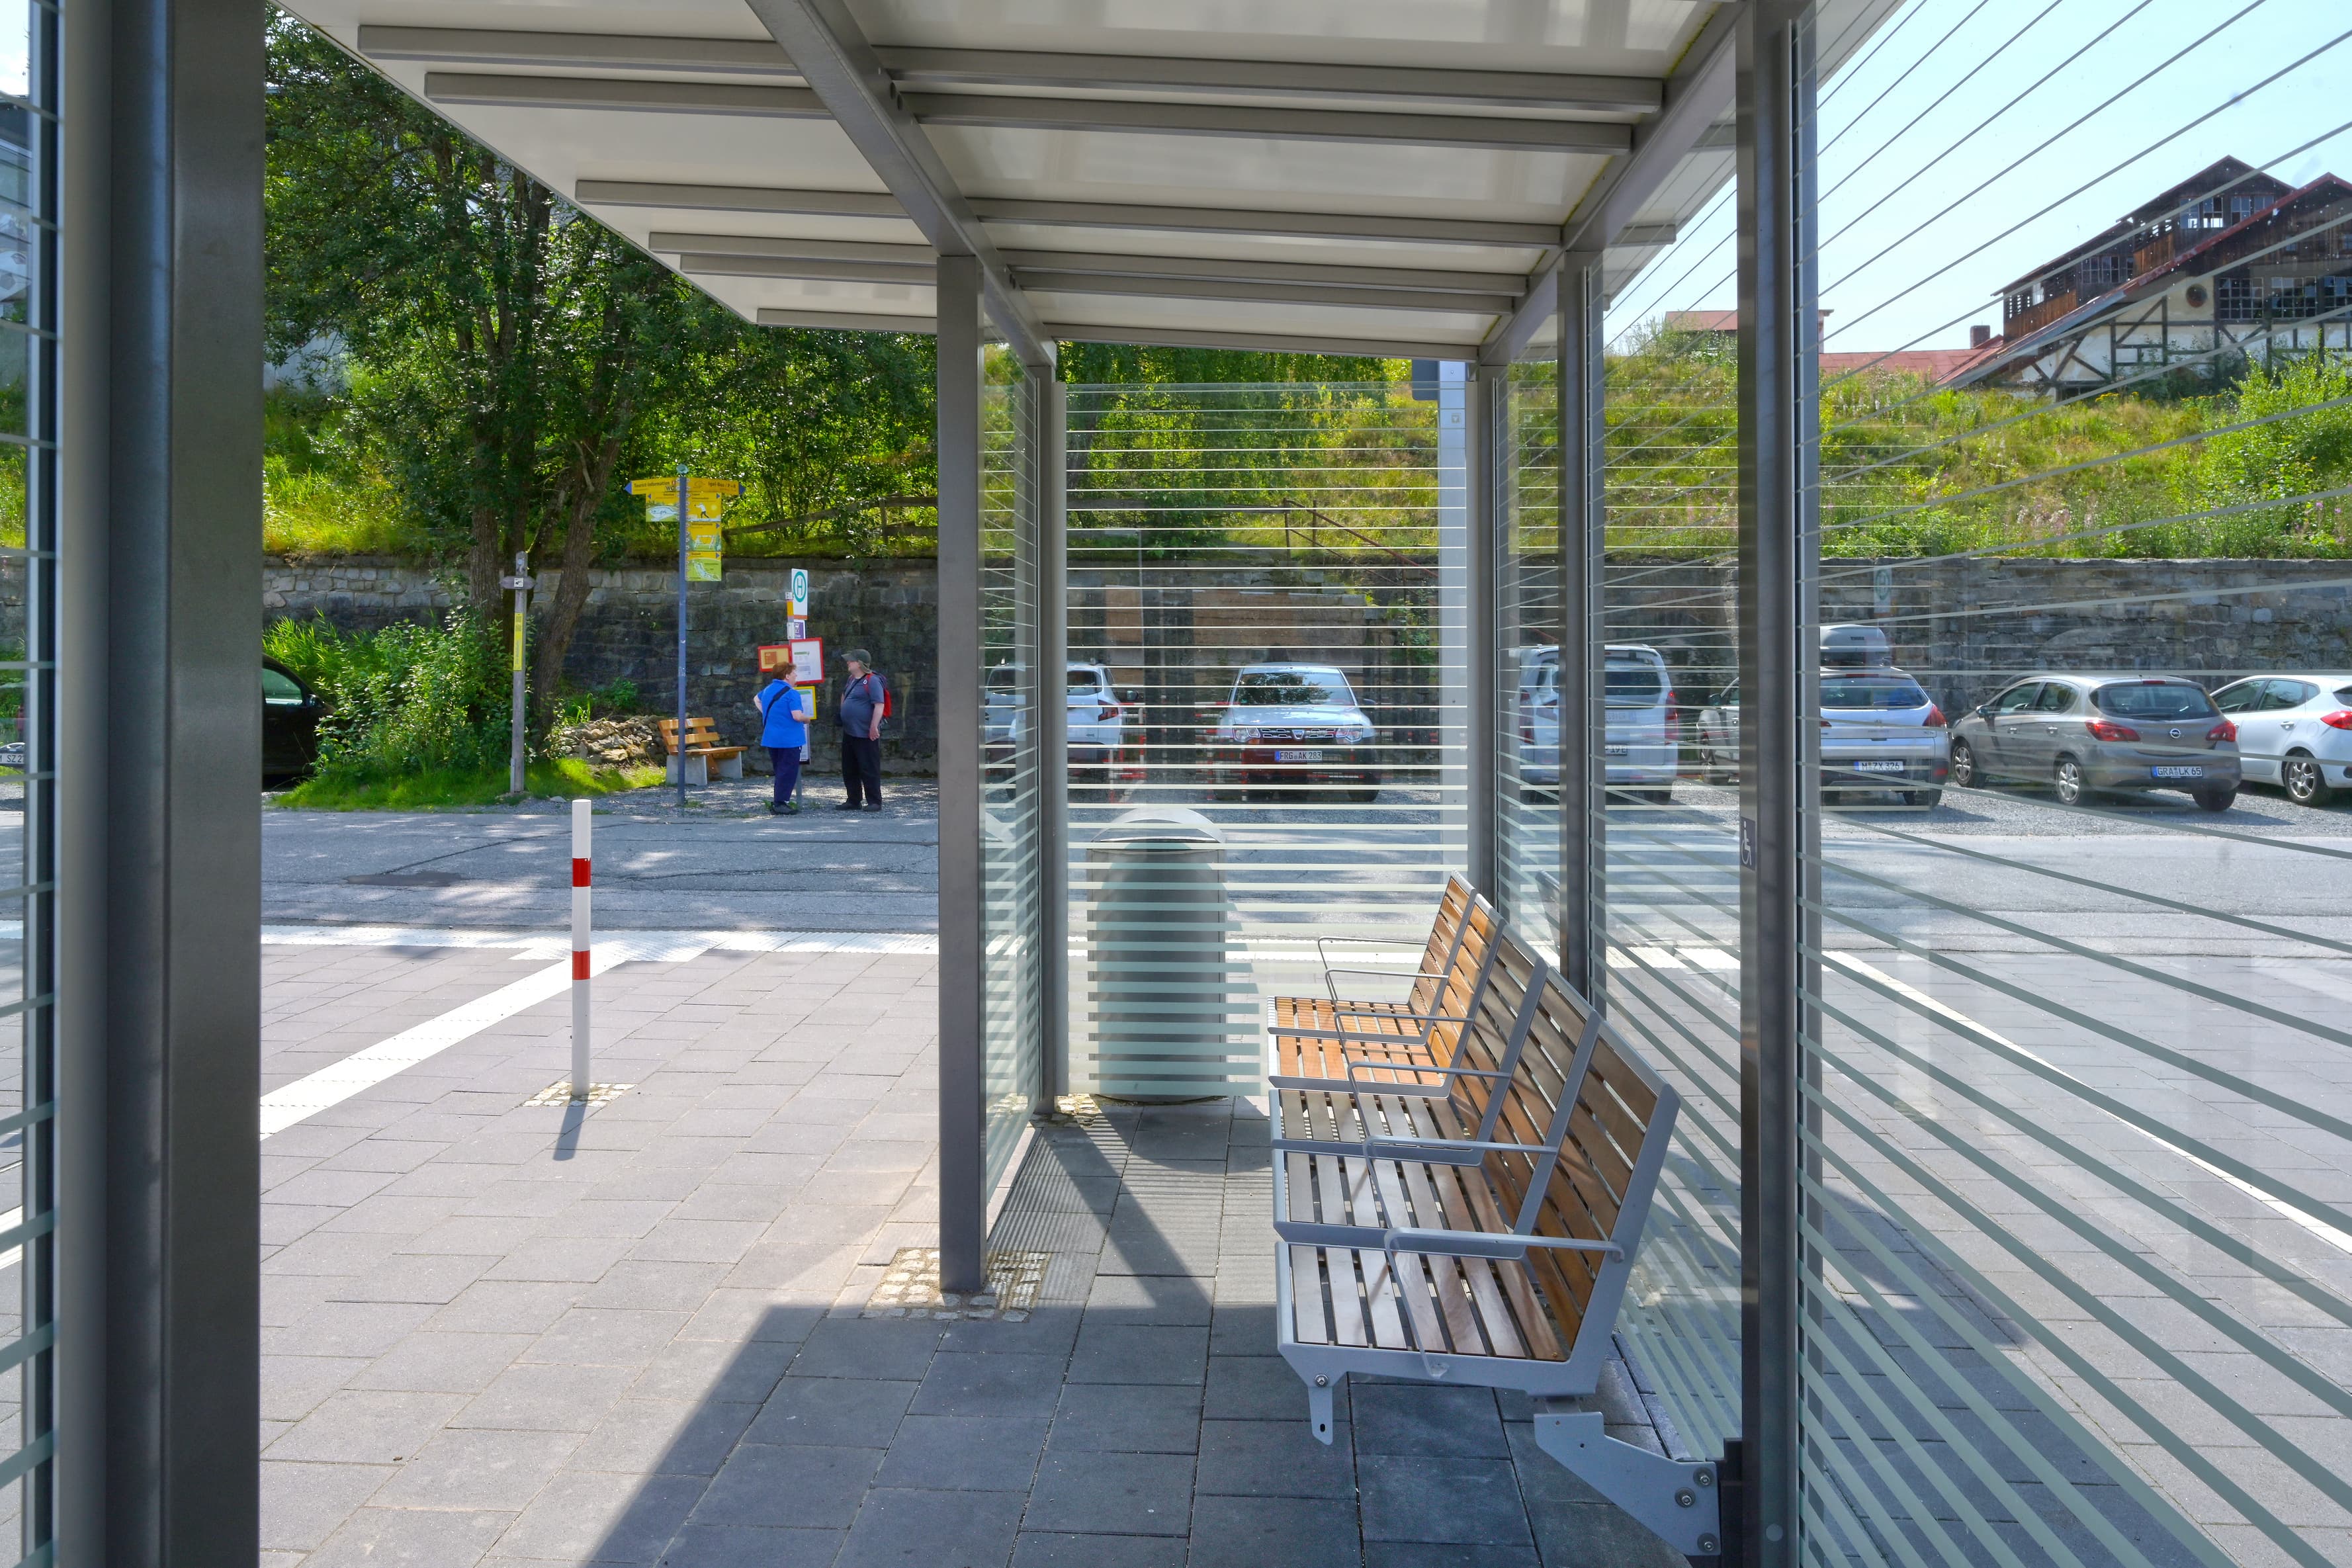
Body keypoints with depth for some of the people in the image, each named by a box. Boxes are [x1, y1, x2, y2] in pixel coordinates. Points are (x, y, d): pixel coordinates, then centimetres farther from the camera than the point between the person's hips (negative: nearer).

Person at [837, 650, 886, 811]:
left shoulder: (872, 681, -15)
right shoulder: (851, 679, 13)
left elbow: (879, 705, -20)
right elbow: (844, 695, 33)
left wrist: (874, 727, -24)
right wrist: (844, 712, 23)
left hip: (866, 735, -9)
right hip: (849, 733, 9)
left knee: (869, 770, -3)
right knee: (849, 770, 13)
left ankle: (874, 802, 4)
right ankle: (853, 801, 22)